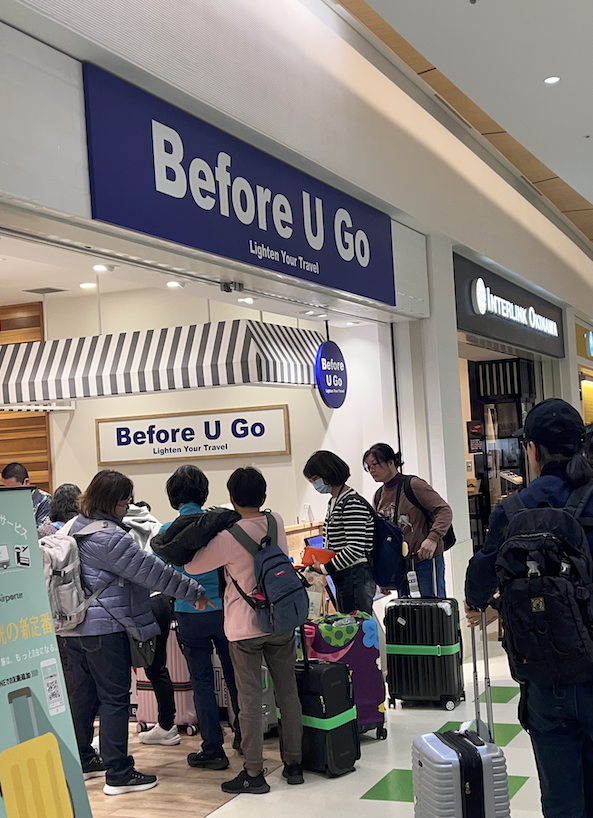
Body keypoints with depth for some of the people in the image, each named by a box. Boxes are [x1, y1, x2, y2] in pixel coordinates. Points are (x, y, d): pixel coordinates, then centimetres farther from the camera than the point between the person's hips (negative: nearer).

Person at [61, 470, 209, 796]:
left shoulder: (75, 527, 10)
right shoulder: (109, 537, -19)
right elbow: (150, 571, -19)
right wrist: (195, 591, -13)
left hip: (74, 627, 9)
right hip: (105, 628, -9)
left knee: (83, 694, 18)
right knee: (115, 698, -2)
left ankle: (82, 760, 29)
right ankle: (118, 775, 2)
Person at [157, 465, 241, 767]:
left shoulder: (168, 531, -8)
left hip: (190, 614, -2)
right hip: (223, 609, 2)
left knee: (201, 679, 7)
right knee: (233, 674, 16)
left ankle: (213, 749, 10)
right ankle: (243, 736, 30)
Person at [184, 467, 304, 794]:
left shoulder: (228, 536, -16)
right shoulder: (277, 523, 0)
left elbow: (192, 566, -5)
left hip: (244, 626, -5)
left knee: (250, 699, 2)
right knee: (287, 692, 12)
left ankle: (254, 773, 8)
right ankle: (293, 762, 20)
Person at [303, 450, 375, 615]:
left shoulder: (352, 503, -16)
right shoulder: (333, 502, 14)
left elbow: (356, 549, -21)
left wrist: (325, 568, -13)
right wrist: (316, 561, 5)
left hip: (357, 578, -10)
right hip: (343, 578, 10)